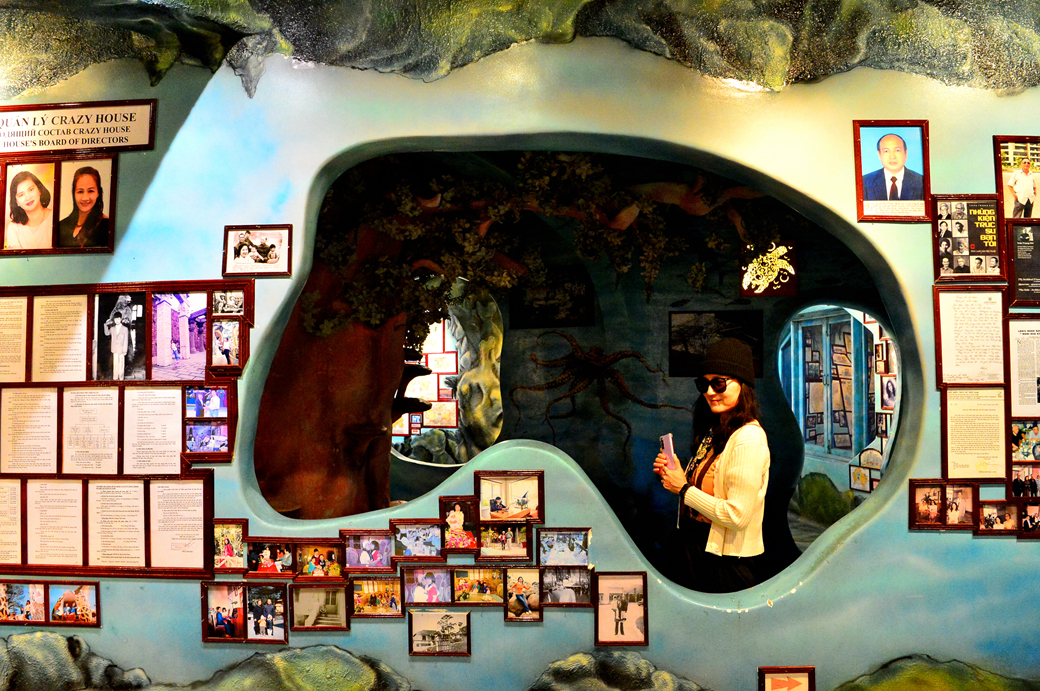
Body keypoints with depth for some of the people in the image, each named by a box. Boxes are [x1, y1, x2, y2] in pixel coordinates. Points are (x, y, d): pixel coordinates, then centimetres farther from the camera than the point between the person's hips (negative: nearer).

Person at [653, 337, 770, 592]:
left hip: (729, 565, -9)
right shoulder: (715, 432, 8)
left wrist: (684, 489, -17)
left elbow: (737, 516, -26)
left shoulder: (748, 438, -21)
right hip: (698, 552, 9)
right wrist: (673, 473, -3)